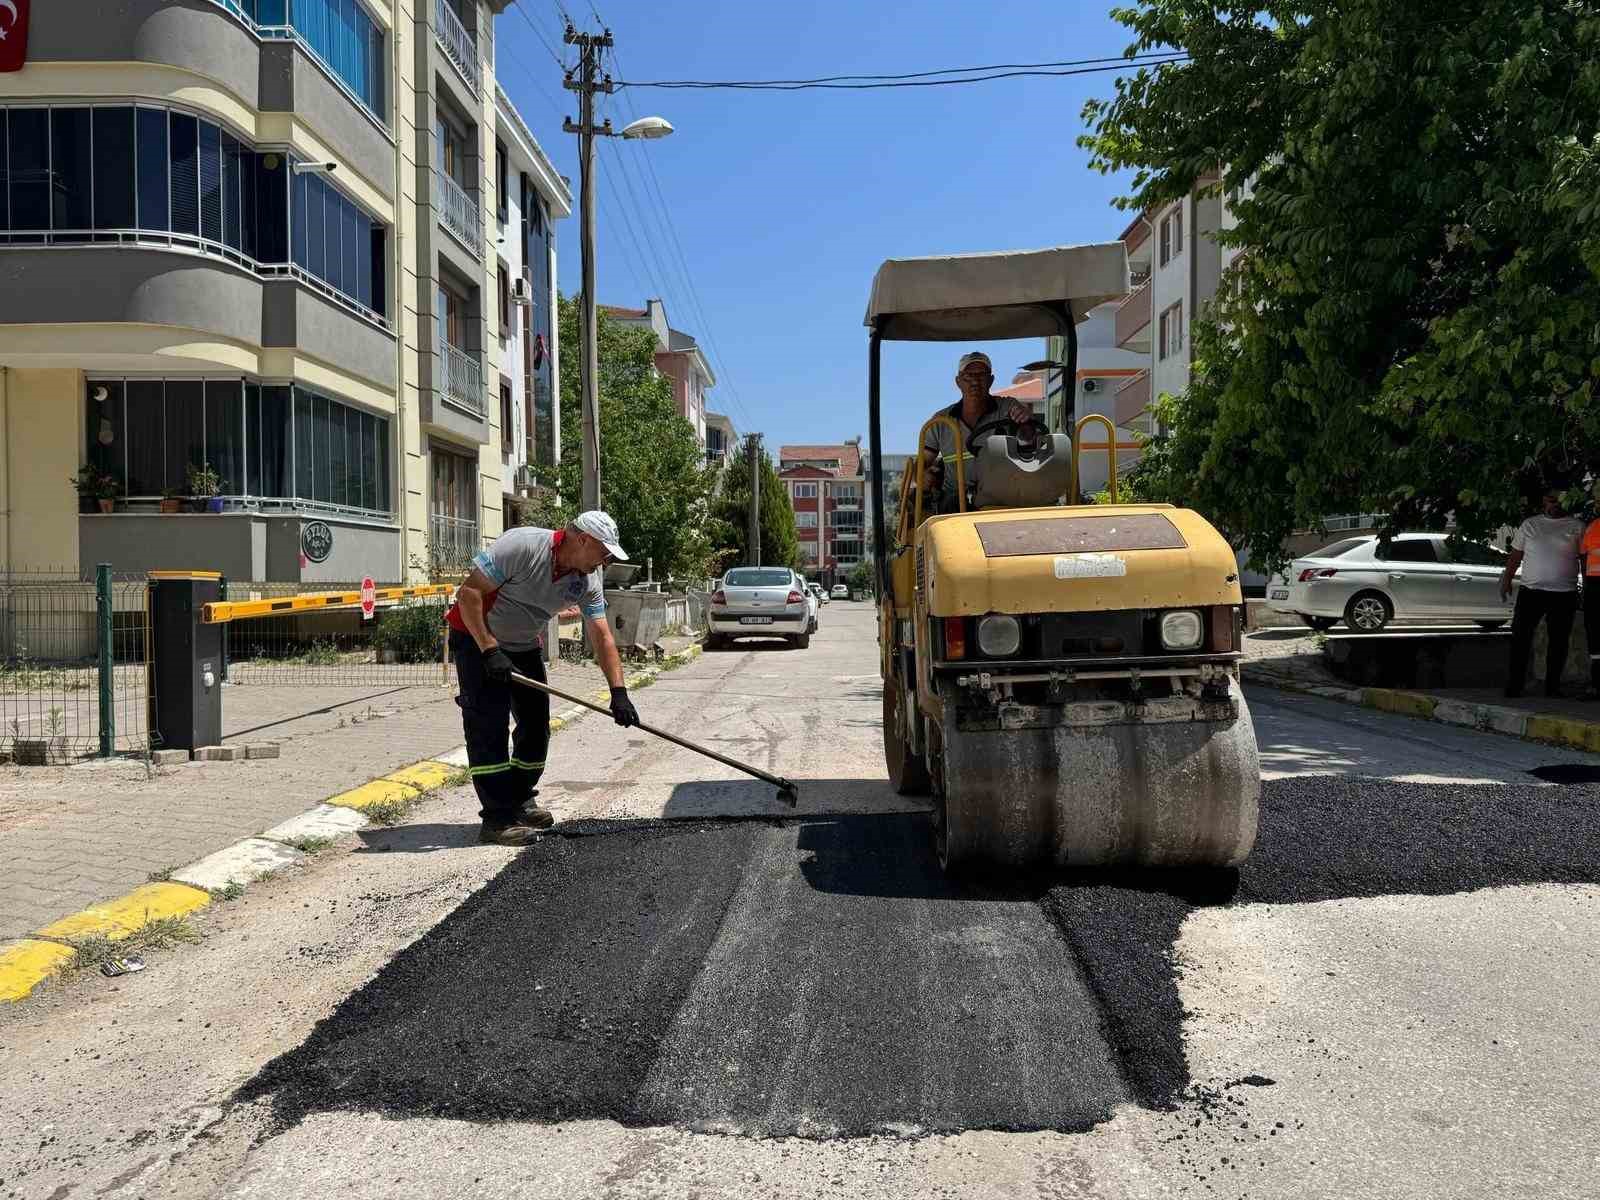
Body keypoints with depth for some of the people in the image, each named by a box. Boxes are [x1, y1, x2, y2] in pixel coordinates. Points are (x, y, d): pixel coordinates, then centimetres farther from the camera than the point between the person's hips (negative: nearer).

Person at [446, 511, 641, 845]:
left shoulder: (589, 579, -9)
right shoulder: (522, 545, -29)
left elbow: (602, 637, -7)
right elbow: (468, 593, -27)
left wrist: (619, 691, -16)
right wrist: (490, 650, -28)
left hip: (525, 646, 7)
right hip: (477, 638, -7)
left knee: (537, 724, 8)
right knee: (489, 725, -12)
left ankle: (520, 801, 26)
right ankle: (497, 818, -9)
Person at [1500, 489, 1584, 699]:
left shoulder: (1577, 527, 7)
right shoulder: (1530, 524, 10)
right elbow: (1515, 555, 12)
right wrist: (1507, 580, 5)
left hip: (1564, 594, 0)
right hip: (1530, 591, 1)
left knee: (1558, 641, 3)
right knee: (1520, 637, -3)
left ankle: (1552, 686, 11)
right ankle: (1514, 684, 2)